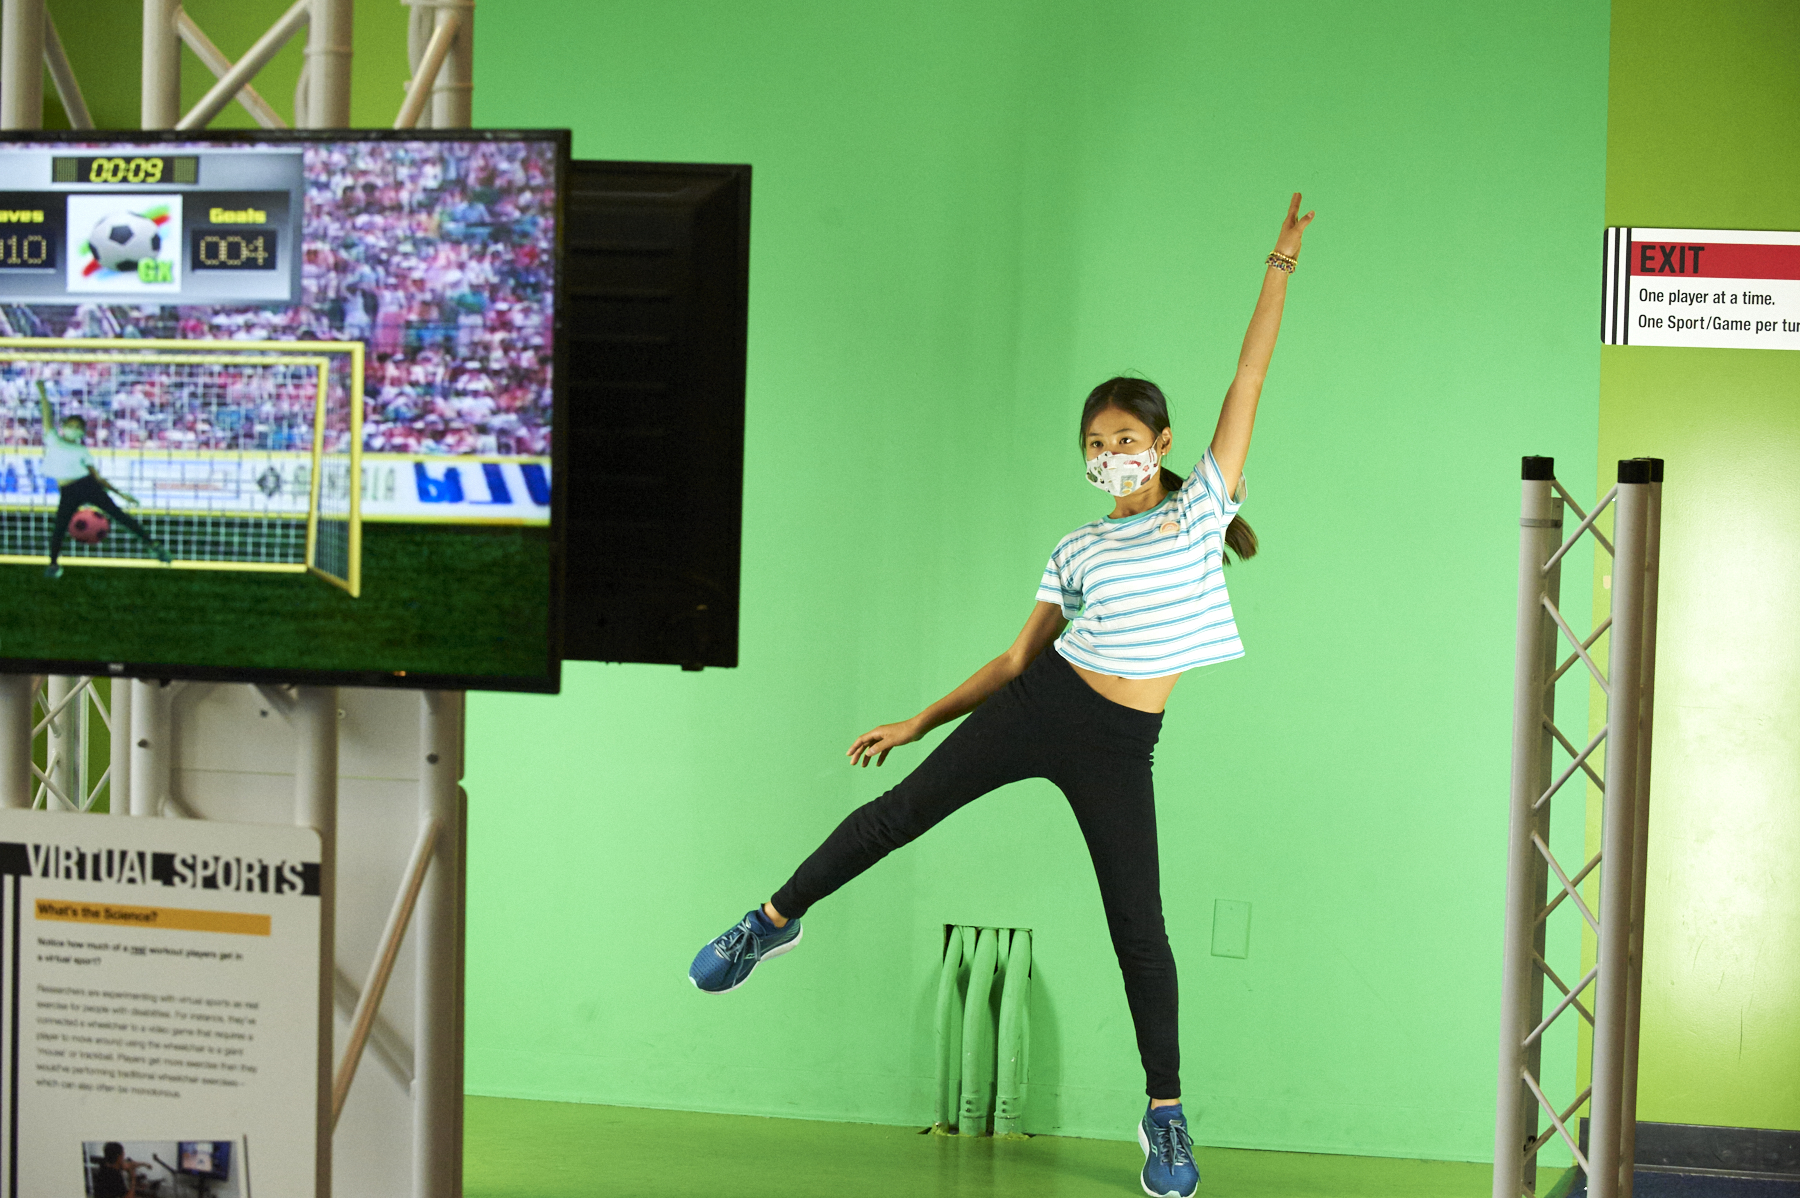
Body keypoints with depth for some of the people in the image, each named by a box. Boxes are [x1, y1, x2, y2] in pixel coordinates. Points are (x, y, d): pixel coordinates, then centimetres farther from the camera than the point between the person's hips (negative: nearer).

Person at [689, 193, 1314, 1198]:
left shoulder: (1204, 504, 5)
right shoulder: (1079, 551, 9)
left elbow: (1249, 380, 2)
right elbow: (1020, 659, 12)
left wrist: (1281, 265, -1)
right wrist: (917, 723, 10)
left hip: (1119, 747, -2)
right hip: (1039, 708, 2)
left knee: (1139, 923, -2)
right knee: (898, 815, 0)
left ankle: (1167, 1114, 10)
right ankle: (775, 923, 22)